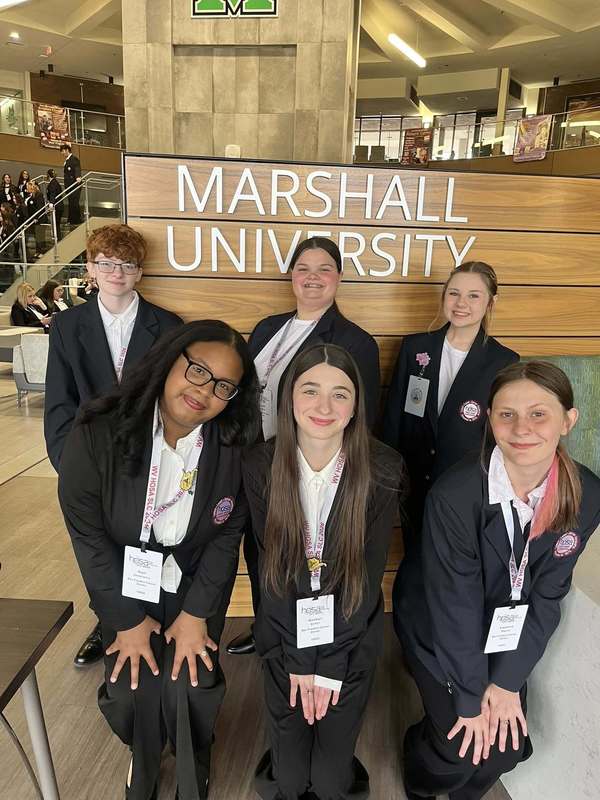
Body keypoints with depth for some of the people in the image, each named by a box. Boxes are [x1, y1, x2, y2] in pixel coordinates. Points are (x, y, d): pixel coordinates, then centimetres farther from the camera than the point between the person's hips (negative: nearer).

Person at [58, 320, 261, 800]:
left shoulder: (232, 447, -20)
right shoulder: (97, 434, -24)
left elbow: (227, 534, -8)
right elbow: (86, 531, -15)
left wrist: (196, 613, -8)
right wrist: (126, 619, -9)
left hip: (197, 581, 0)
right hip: (125, 581, 0)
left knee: (190, 686, -5)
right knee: (132, 685, 0)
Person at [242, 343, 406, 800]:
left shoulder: (383, 470, -19)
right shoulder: (260, 466, -15)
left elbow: (368, 572, -14)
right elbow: (274, 566, -11)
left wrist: (329, 665, -11)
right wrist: (298, 659, -10)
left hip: (352, 642, -1)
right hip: (285, 639, 1)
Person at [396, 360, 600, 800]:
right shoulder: (455, 495, -32)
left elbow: (547, 594, -10)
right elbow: (454, 603, -23)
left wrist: (507, 681, -10)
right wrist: (471, 697, -13)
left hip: (509, 637, 4)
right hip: (443, 635, -4)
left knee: (510, 746, 10)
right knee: (464, 749, 0)